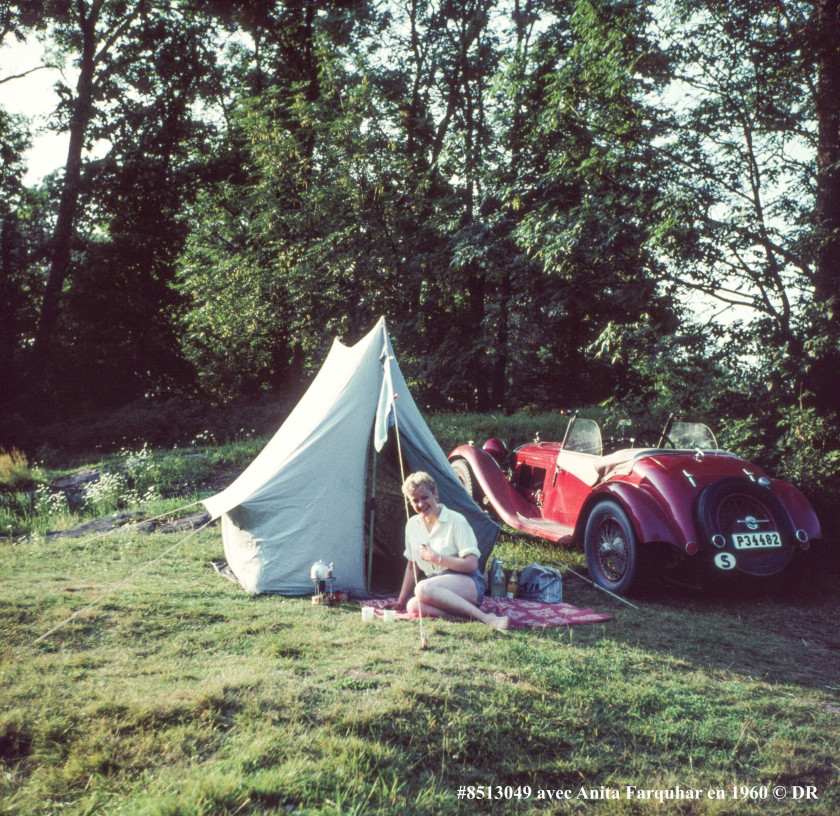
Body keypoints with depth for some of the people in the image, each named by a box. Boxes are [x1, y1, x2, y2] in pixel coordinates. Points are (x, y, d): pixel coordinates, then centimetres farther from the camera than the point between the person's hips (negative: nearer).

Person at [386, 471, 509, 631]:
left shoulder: (456, 521, -8)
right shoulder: (412, 525, 10)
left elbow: (472, 565, -14)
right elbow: (412, 566, 20)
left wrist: (436, 558, -13)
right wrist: (401, 601, 16)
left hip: (468, 584, -5)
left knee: (423, 588, -37)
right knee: (413, 606, -30)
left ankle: (485, 618, -36)